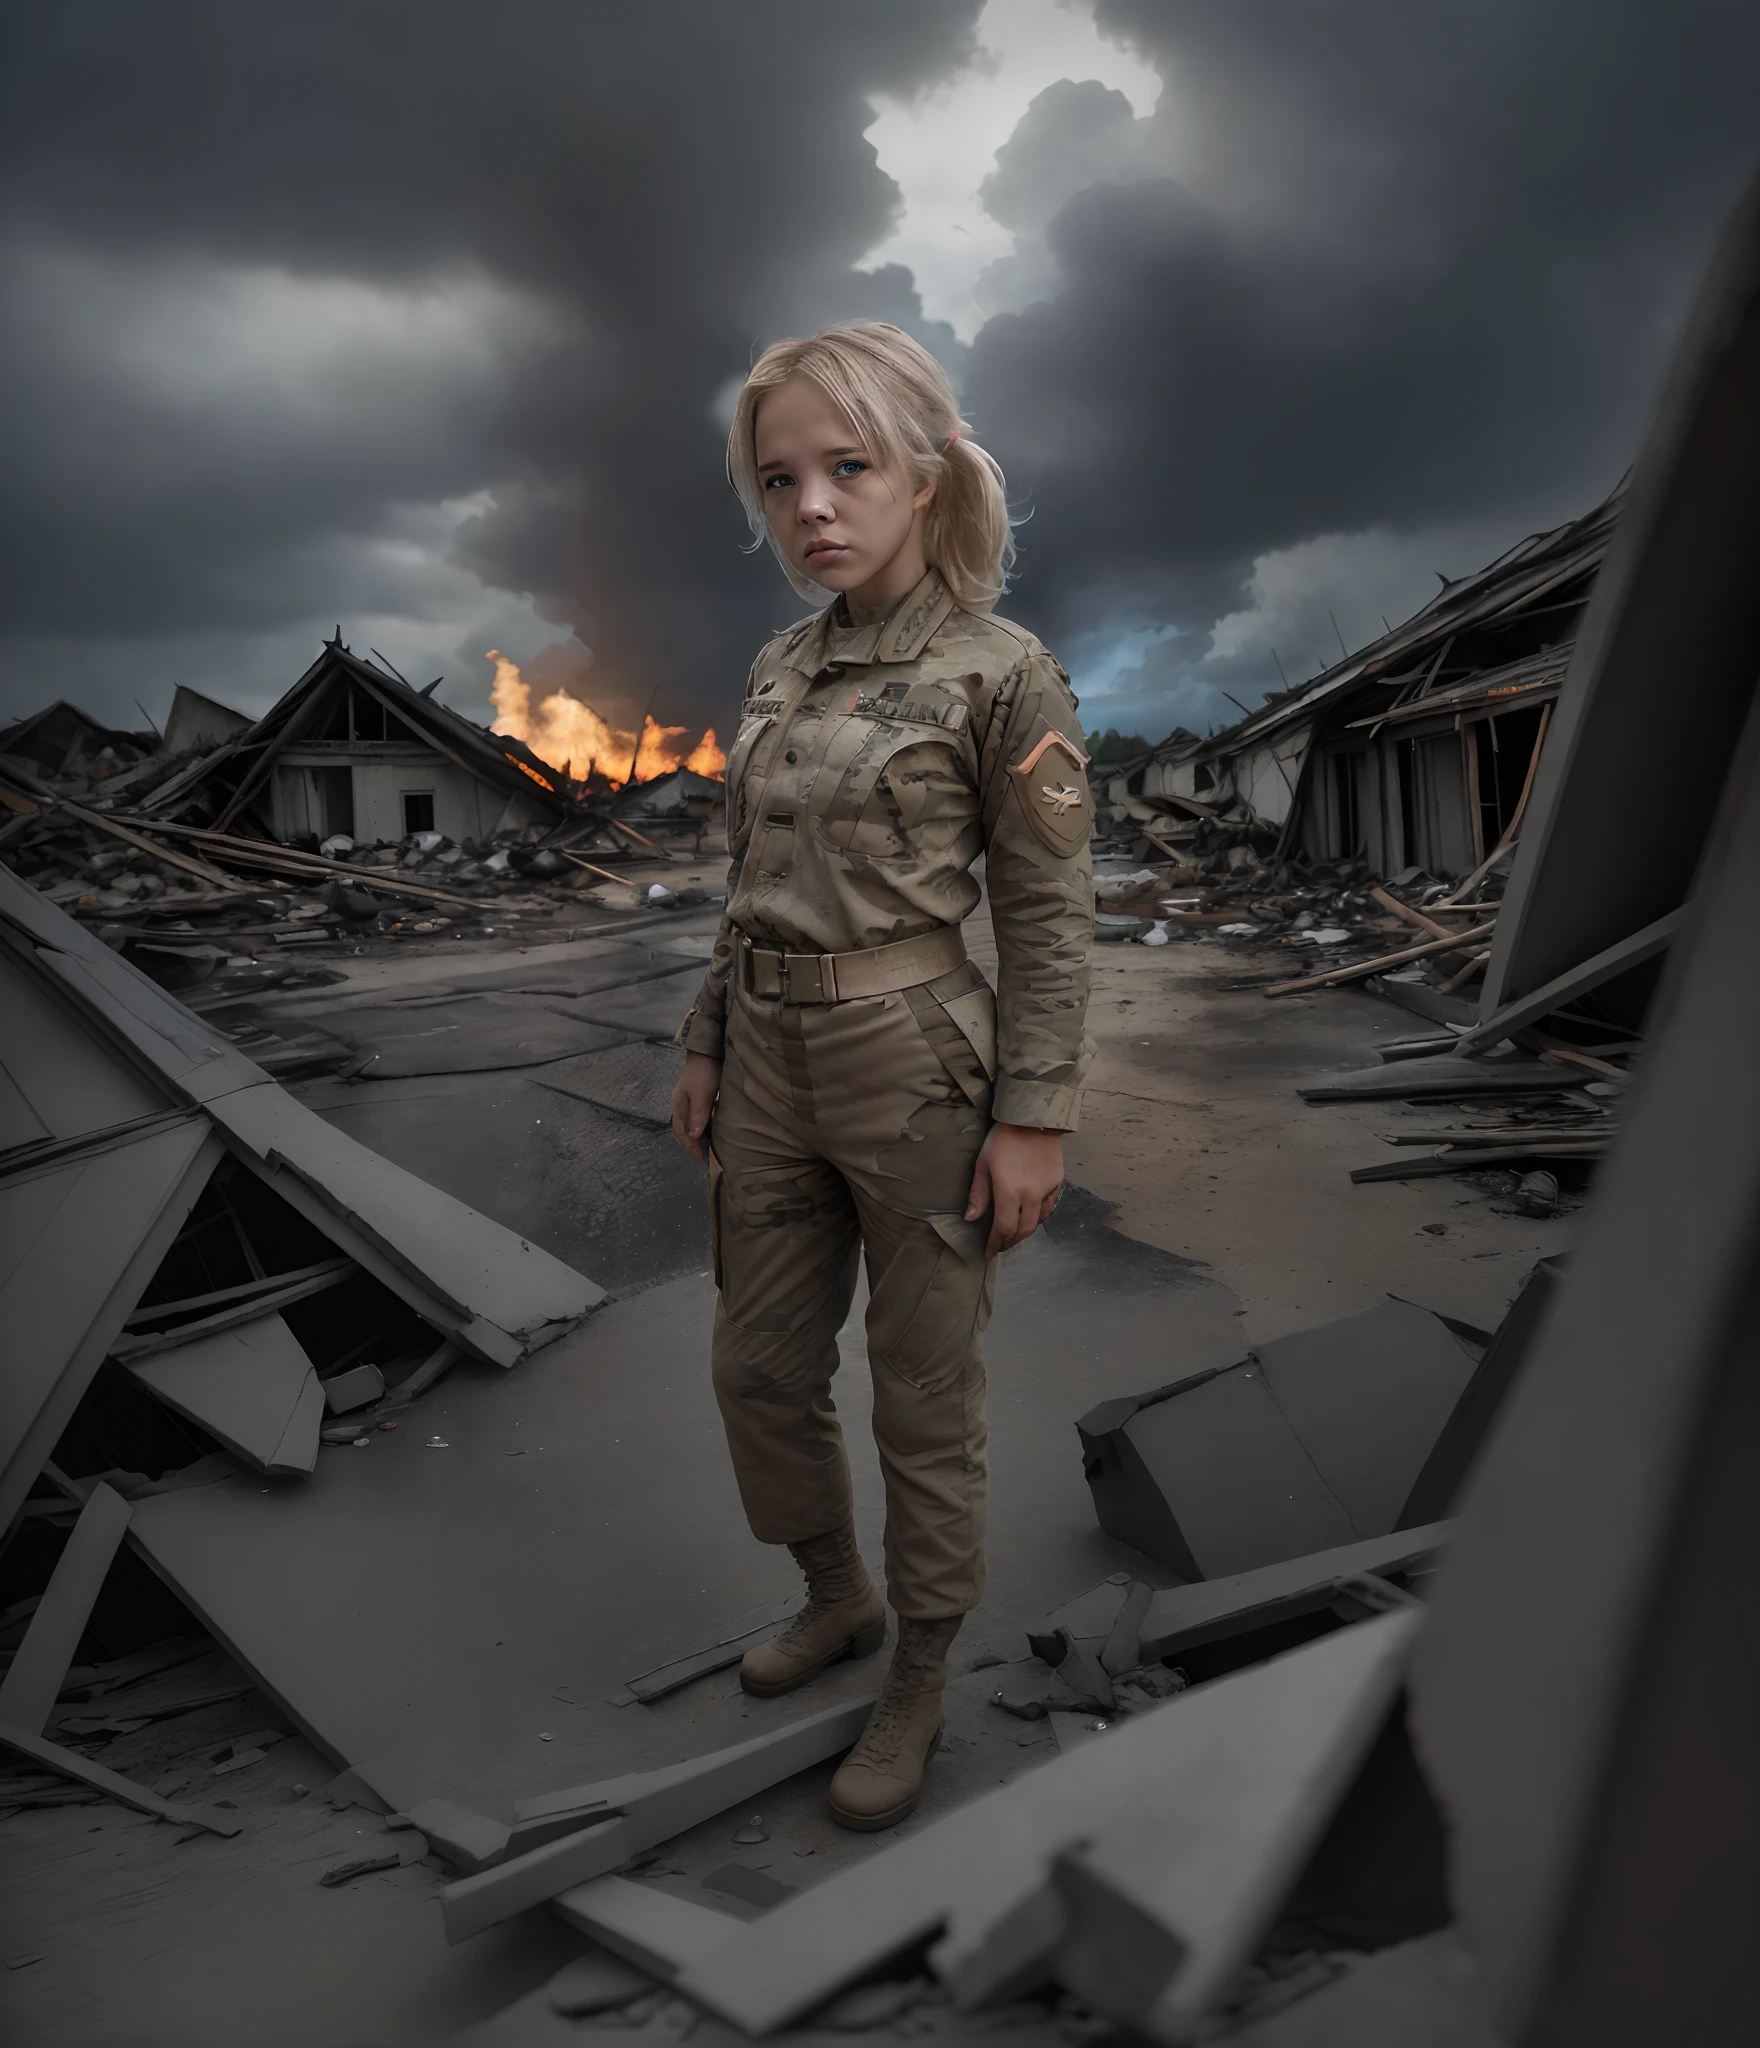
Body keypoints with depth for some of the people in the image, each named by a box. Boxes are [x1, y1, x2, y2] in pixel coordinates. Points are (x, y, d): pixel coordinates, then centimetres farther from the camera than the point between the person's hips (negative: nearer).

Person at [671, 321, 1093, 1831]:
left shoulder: (1004, 676, -11)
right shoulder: (779, 671, 8)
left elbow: (1047, 918, -11)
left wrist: (1033, 1121, -14)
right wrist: (709, 1043, 14)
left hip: (917, 1074, -7)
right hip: (772, 1067, 7)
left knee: (926, 1396, 9)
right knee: (761, 1365, 18)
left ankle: (918, 1684, 32)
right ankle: (839, 1596, 44)